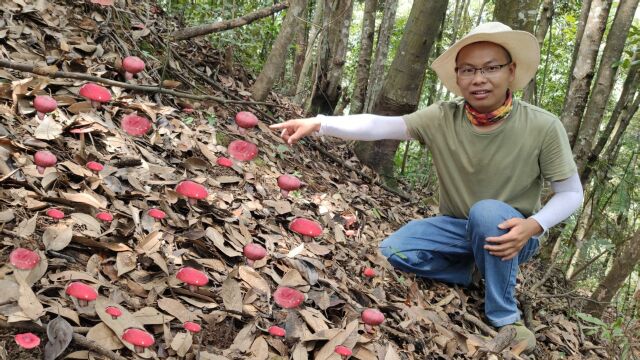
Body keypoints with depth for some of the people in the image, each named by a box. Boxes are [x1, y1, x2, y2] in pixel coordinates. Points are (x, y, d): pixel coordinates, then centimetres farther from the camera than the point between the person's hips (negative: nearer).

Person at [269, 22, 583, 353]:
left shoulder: (543, 127, -20)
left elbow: (571, 193, -12)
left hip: (507, 233, -3)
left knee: (487, 211, -36)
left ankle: (505, 316, -16)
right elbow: (379, 125, -23)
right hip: (457, 228, 3)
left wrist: (534, 225, -31)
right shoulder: (442, 118, -14)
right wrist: (317, 123, -35)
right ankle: (477, 271, 3)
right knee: (394, 251, -18)